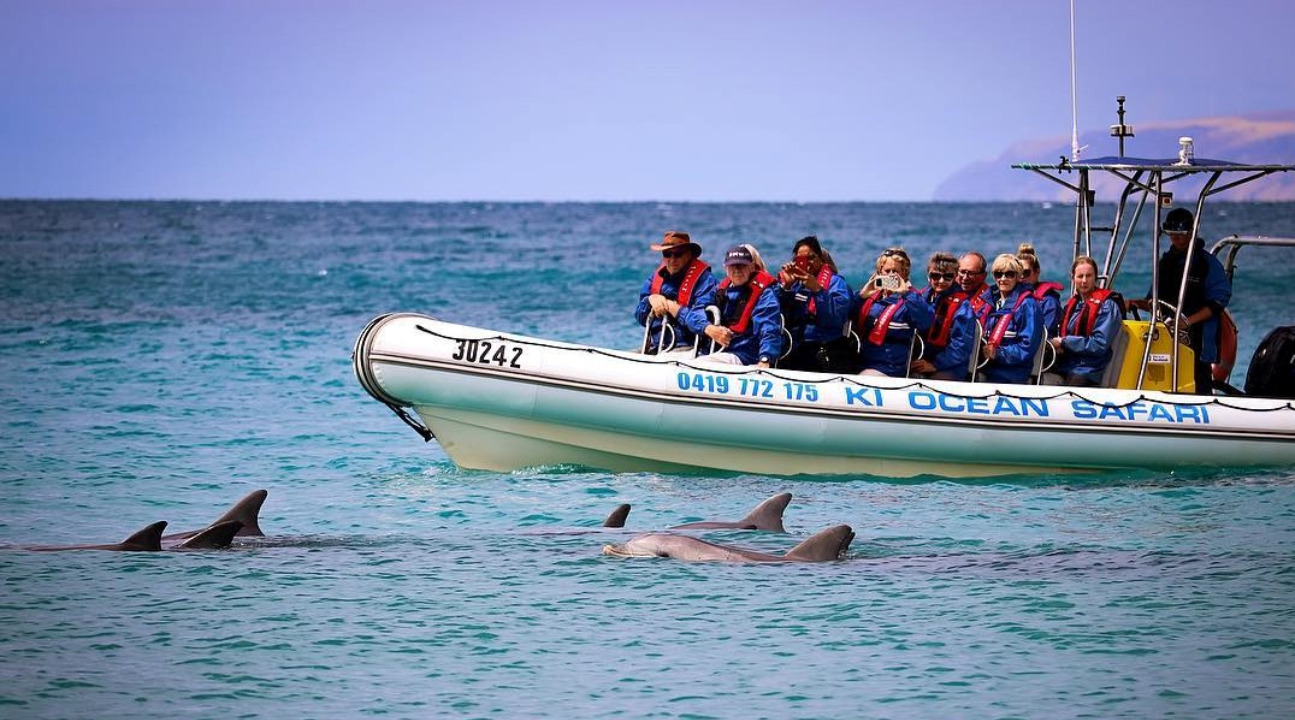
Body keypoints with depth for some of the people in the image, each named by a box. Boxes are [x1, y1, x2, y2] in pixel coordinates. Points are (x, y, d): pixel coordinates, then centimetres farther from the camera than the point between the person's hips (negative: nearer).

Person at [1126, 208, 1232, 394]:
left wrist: (1189, 320, -19)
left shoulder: (1208, 263, -1)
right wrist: (1138, 304, 2)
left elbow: (1218, 302, -9)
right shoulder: (1166, 262, 17)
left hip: (1197, 339, -6)